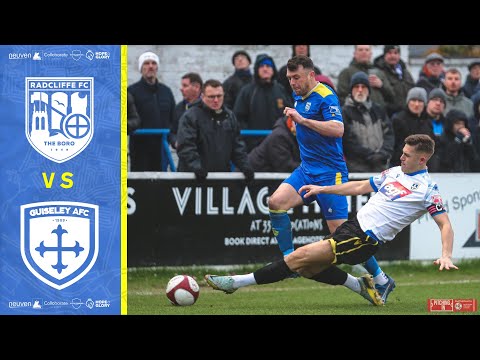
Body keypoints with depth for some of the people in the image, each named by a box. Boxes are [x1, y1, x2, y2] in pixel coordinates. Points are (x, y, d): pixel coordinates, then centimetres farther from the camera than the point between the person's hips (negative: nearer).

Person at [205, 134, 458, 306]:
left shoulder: (427, 188, -7)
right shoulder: (394, 173, 16)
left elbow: (445, 224, -9)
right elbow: (360, 187, 26)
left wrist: (446, 255, -25)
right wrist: (322, 189, 25)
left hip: (366, 239, -8)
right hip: (354, 224, 8)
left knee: (301, 257, -14)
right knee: (308, 269, 7)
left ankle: (238, 282, -10)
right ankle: (361, 285, 22)